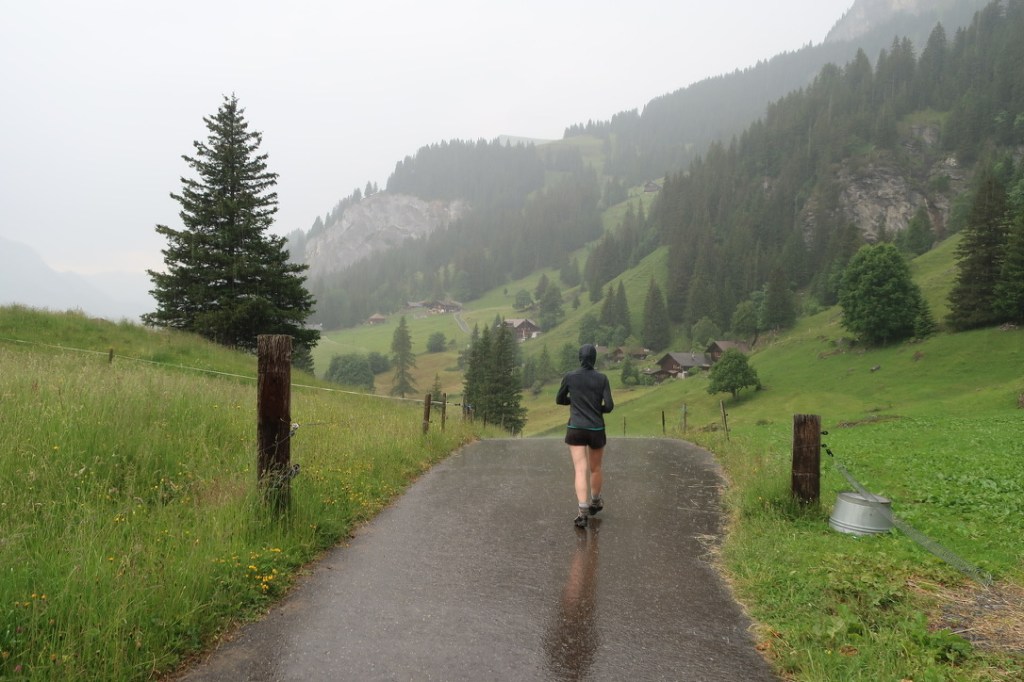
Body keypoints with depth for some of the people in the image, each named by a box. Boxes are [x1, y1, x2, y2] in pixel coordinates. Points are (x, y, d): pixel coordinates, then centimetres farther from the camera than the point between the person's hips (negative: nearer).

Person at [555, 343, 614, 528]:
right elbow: (609, 406, -9)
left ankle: (583, 512, -18)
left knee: (581, 471, -4)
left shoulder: (569, 377, -4)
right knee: (595, 468, 21)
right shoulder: (602, 378, -6)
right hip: (596, 431, 1)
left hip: (575, 430, 0)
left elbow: (559, 400, 9)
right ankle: (595, 502, 41)